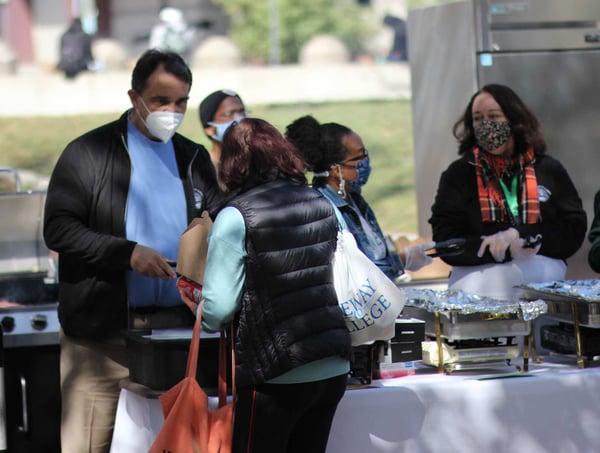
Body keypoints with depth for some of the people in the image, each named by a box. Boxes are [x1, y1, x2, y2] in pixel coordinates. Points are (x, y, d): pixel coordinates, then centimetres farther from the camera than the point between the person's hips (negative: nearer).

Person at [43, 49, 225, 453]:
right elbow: (58, 229, -7)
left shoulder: (194, 158, 14)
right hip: (102, 329, -4)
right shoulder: (88, 154, -1)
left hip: (176, 327, 4)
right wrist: (127, 253, -17)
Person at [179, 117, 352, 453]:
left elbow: (218, 310, -13)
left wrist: (195, 302, 8)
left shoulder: (235, 219, -11)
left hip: (276, 376, -6)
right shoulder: (323, 206, 5)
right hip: (334, 371, 6)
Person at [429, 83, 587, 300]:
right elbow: (445, 241, 1)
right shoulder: (458, 174, 10)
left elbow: (574, 231, 7)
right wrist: (508, 250, -11)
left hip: (542, 277, 2)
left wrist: (517, 235, -8)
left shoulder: (549, 170, 13)